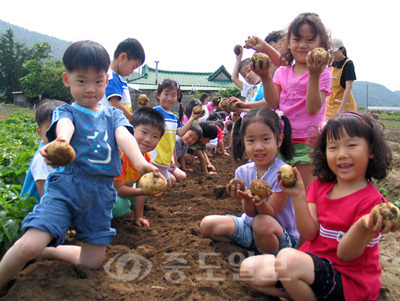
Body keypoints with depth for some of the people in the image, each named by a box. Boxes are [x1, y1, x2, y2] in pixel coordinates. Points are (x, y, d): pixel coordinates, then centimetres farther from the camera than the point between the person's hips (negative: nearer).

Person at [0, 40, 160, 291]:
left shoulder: (113, 115, 13)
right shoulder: (65, 111, 5)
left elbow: (124, 136, -8)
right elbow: (64, 125, -20)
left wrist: (140, 162, -30)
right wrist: (61, 140, -46)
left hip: (101, 192, 4)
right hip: (65, 185, -3)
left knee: (93, 262, 9)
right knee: (30, 244, -22)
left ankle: (48, 251, 32)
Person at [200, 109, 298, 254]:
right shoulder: (243, 172, -6)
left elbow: (271, 213, -19)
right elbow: (251, 213, -9)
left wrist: (260, 202, -41)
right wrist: (247, 199, -31)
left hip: (282, 236, -4)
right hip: (249, 226, 5)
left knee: (262, 222, -38)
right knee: (207, 224, -7)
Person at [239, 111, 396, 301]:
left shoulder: (371, 200, -15)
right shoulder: (319, 185, 4)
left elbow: (345, 254, -17)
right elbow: (310, 234, -4)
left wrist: (364, 227, -37)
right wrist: (299, 197, -18)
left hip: (349, 281, -6)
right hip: (313, 263, 6)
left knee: (287, 258, -34)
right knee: (249, 269, -6)